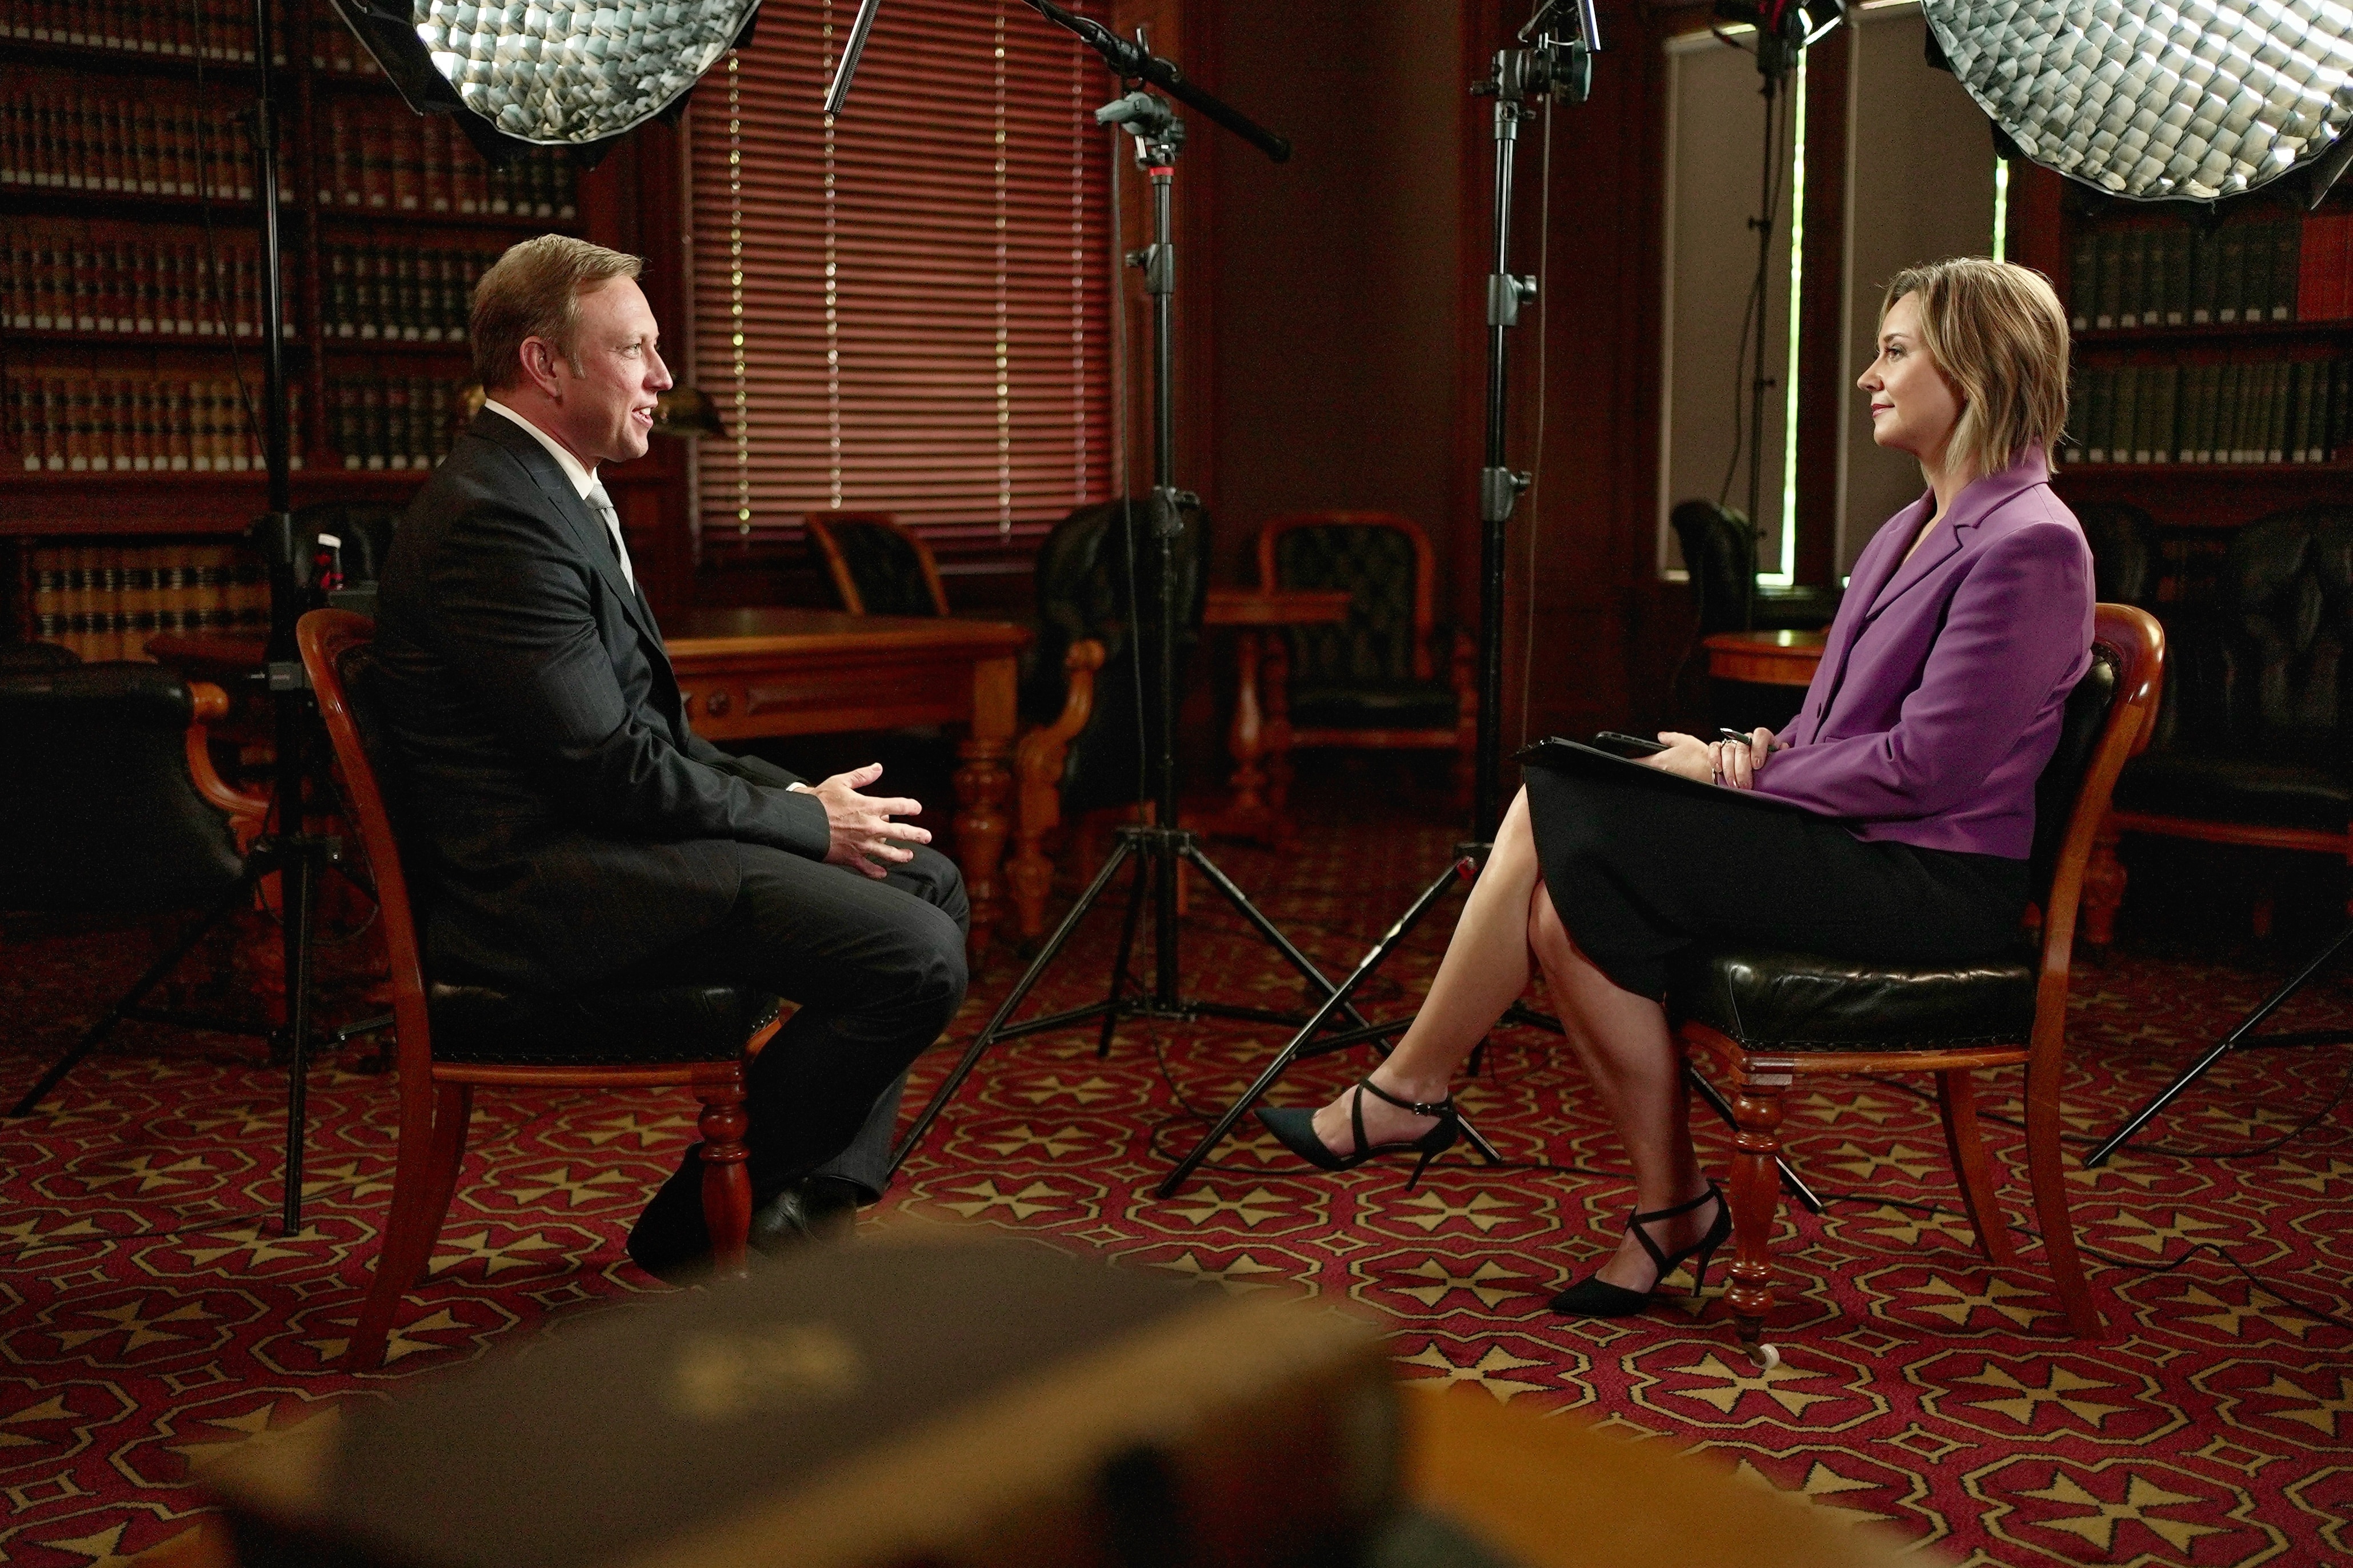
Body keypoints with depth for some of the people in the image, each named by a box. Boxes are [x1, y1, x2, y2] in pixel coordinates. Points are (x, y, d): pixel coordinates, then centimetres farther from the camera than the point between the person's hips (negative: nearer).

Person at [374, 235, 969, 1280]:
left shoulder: (544, 489, 16)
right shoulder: (497, 519, -18)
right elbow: (611, 766, -21)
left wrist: (792, 793, 5)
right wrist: (807, 820, -10)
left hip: (597, 836, 11)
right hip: (544, 889, -11)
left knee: (930, 881, 12)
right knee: (917, 957, -20)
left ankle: (818, 1204, 11)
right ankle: (700, 1225, -1)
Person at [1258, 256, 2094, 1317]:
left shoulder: (2029, 542, -12)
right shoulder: (1913, 529, 18)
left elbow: (1925, 764, -18)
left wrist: (1739, 774, -11)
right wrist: (1763, 750, 0)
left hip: (1924, 882, -9)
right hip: (1851, 846, 9)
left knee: (1569, 833, -20)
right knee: (1570, 899, -13)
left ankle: (1405, 1093, -4)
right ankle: (1671, 1208, -6)